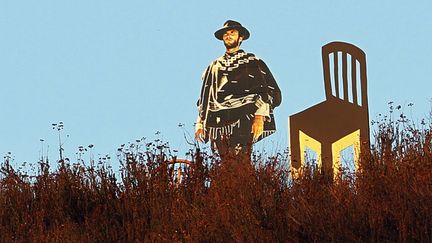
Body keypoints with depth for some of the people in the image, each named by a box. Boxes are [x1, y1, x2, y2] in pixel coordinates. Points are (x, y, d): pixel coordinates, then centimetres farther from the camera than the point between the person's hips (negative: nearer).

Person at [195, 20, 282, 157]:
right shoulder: (214, 66, 26)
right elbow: (205, 97, 25)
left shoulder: (253, 62, 12)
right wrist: (200, 122, 14)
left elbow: (271, 91, 3)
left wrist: (260, 117, -10)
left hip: (243, 121, -4)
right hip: (219, 123, 4)